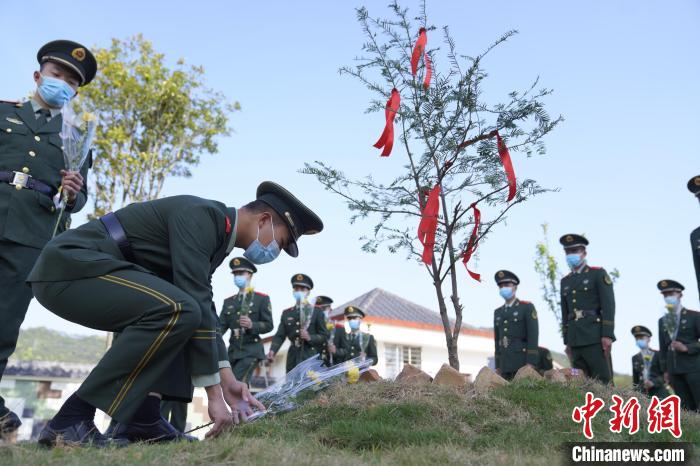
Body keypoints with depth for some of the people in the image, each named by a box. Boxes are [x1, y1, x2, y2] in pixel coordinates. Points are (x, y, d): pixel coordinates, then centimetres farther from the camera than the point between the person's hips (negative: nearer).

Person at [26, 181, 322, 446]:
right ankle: (72, 419, -17)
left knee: (183, 315, 14)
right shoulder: (200, 216, -17)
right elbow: (194, 303, -24)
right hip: (68, 265, -10)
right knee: (179, 311, -27)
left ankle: (141, 416, 3)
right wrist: (214, 394, -20)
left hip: (84, 271, 10)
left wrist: (227, 379, 6)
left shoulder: (215, 235, 13)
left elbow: (202, 308, 14)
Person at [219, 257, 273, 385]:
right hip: (233, 350, 5)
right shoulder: (228, 302, 15)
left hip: (251, 350, -5)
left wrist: (251, 325, -22)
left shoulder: (262, 299, 1)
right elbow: (222, 325, 6)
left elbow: (268, 325, -4)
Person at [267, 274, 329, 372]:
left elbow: (324, 336, 4)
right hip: (293, 358, 3)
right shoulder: (286, 313, 15)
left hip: (311, 357, -3)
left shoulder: (317, 311, 7)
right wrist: (273, 351, -12)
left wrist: (310, 338, -14)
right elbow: (279, 336, 7)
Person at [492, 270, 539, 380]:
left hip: (523, 362, -5)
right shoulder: (498, 313, 18)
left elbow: (533, 335, -8)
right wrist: (498, 366, 13)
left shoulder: (527, 307, 1)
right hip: (505, 364, 5)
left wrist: (531, 363, -16)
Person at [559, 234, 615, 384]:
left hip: (595, 337, -5)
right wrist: (567, 341, 14)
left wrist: (607, 335, -15)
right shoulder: (565, 281, 18)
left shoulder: (598, 274, 3)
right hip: (575, 339, 5)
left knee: (603, 381, -7)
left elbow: (609, 305, -6)